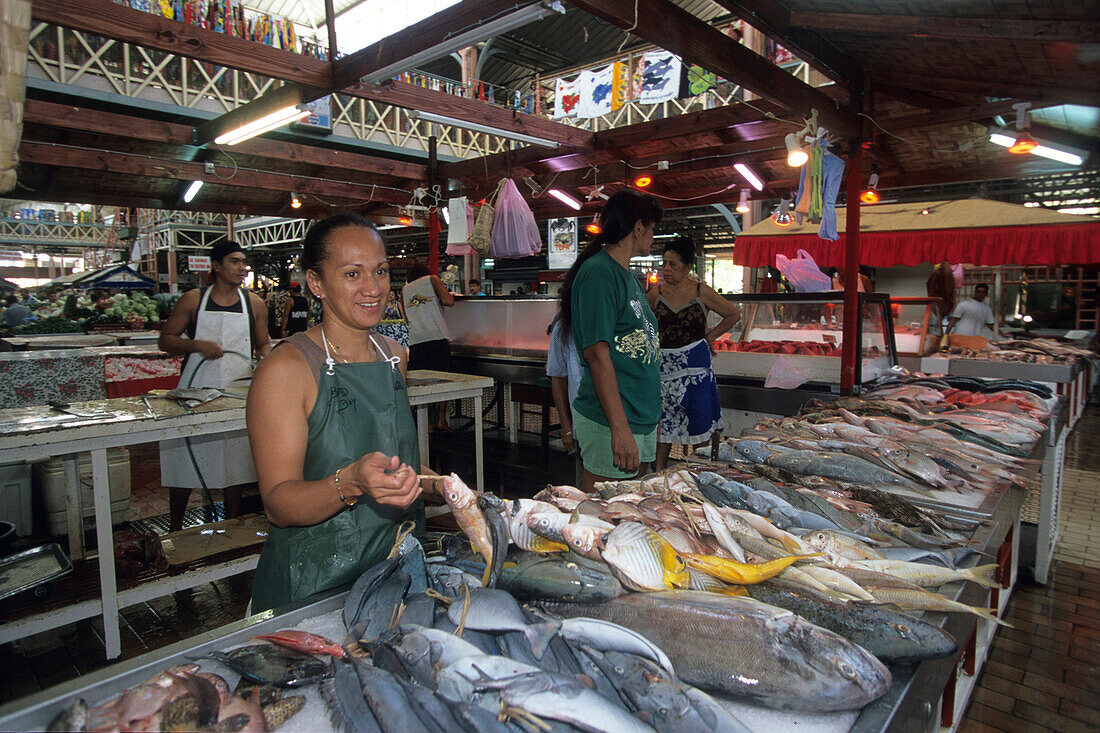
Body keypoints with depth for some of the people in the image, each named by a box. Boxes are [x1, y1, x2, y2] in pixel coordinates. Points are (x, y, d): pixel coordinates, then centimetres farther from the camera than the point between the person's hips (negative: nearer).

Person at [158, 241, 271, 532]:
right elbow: (165, 340, 3)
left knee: (235, 460, 7)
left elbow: (263, 344, 15)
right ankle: (175, 527, 22)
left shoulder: (254, 303, 6)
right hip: (195, 389, -1)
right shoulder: (193, 300, 1)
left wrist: (265, 358, -7)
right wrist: (197, 345, -14)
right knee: (184, 456, 5)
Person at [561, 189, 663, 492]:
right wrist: (620, 429, -25)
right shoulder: (598, 274, -14)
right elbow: (598, 354, -21)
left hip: (639, 418, 10)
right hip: (610, 422, -10)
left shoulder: (626, 274, 16)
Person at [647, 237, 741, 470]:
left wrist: (710, 336, 5)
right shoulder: (656, 293, 1)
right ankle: (659, 472, 14)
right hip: (664, 363, 2)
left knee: (700, 419, 2)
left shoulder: (702, 292, -4)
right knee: (663, 421, 5)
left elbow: (734, 314, 10)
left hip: (695, 363, -1)